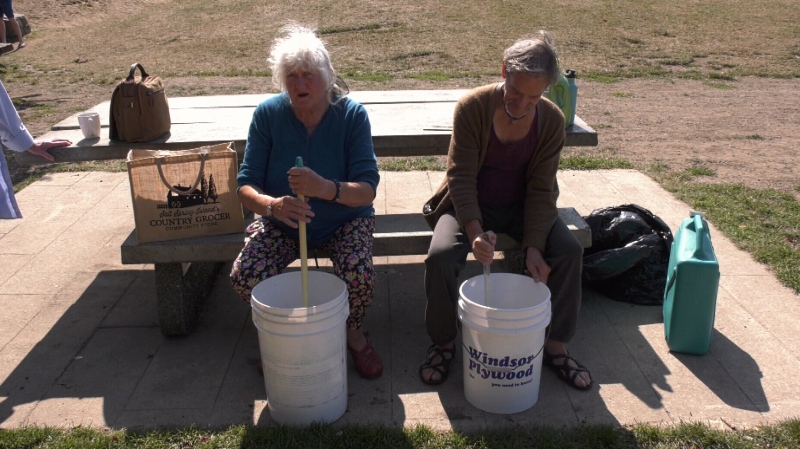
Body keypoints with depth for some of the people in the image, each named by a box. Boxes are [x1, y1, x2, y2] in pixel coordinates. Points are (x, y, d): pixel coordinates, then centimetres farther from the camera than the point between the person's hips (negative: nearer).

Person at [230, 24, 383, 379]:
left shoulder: (352, 115, -16)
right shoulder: (267, 114, -13)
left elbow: (367, 189, -23)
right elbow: (246, 186, -16)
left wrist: (327, 188, -45)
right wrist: (272, 205, -40)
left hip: (344, 219, -1)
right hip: (281, 223, 2)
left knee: (359, 273, -30)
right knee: (244, 276, -23)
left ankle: (353, 334, 6)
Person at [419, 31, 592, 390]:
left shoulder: (551, 119, -12)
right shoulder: (472, 107, -20)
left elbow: (541, 189, -11)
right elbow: (461, 177, -21)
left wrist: (534, 246, -22)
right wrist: (475, 232, -35)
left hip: (520, 206, 3)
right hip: (468, 206, -2)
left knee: (570, 251, -20)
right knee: (440, 257, -29)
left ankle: (556, 347, -1)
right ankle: (443, 344, -3)